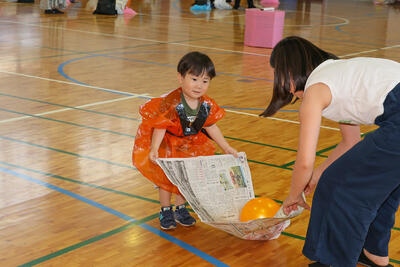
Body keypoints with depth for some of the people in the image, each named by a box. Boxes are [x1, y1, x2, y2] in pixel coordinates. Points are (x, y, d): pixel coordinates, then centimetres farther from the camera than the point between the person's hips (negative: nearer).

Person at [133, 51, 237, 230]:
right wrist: (154, 150, -41)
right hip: (166, 145, -4)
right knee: (166, 177, 3)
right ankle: (165, 211, 22)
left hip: (189, 145, 4)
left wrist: (226, 148, 4)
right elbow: (161, 127, -29)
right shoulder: (170, 103, -34)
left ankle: (180, 209, 29)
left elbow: (210, 127, -1)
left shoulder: (207, 105, -17)